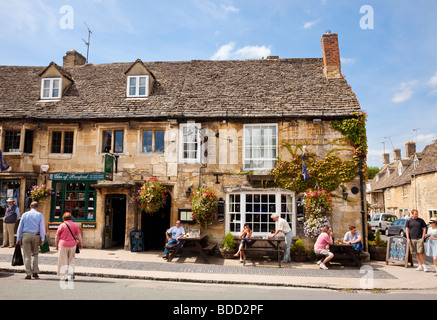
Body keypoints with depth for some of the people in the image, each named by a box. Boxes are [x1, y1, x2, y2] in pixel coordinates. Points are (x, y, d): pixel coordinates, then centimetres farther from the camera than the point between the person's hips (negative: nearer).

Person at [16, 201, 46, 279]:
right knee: (35, 254, 16)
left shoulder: (25, 214, 6)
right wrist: (42, 239, -2)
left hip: (26, 235, 0)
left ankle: (28, 274, 3)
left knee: (27, 255, 4)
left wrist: (18, 238, 7)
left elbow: (20, 227, 4)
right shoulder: (40, 215, 2)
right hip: (36, 235, 0)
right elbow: (42, 227, -3)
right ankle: (35, 272, 11)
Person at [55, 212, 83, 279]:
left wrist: (56, 245, 11)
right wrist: (80, 243, 9)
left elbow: (56, 237, 1)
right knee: (71, 260, 15)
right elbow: (79, 235, 1)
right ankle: (71, 273, 10)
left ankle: (65, 275, 6)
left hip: (63, 245, -2)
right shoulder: (75, 225, 3)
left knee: (64, 261, 6)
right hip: (72, 245, 2)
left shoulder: (61, 225, -2)